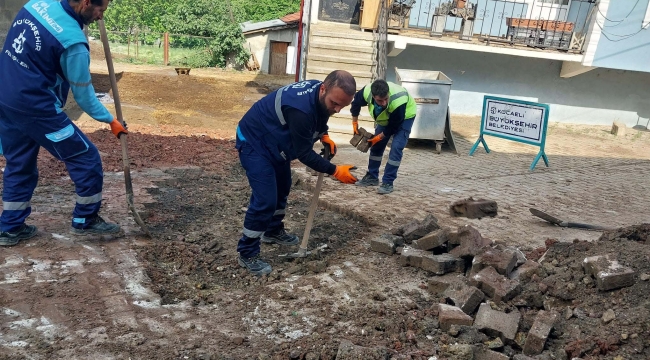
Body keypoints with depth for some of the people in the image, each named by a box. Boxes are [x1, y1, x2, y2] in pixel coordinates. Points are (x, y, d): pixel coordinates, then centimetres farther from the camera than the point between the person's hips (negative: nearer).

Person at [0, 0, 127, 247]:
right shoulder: (73, 42, -19)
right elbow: (84, 95, -10)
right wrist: (110, 120, 2)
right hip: (35, 107, -9)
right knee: (86, 157, 4)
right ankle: (85, 220, 15)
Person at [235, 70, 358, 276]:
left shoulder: (320, 96, -11)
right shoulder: (301, 109, -39)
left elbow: (318, 119, 13)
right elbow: (304, 153, -28)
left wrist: (324, 136, -5)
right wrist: (334, 171, -25)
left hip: (274, 142, 10)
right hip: (254, 142, -10)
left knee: (282, 188, 22)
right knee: (265, 198, -14)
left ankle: (273, 232, 43)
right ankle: (247, 254, 1)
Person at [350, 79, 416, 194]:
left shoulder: (398, 102, -45)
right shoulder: (367, 92, -32)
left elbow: (393, 126, -28)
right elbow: (356, 102, -8)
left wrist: (379, 137, -19)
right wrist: (355, 123, -2)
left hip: (405, 117, -5)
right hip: (385, 117, 6)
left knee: (396, 148, -18)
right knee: (376, 145, 8)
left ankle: (388, 182, -12)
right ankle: (372, 177, 23)